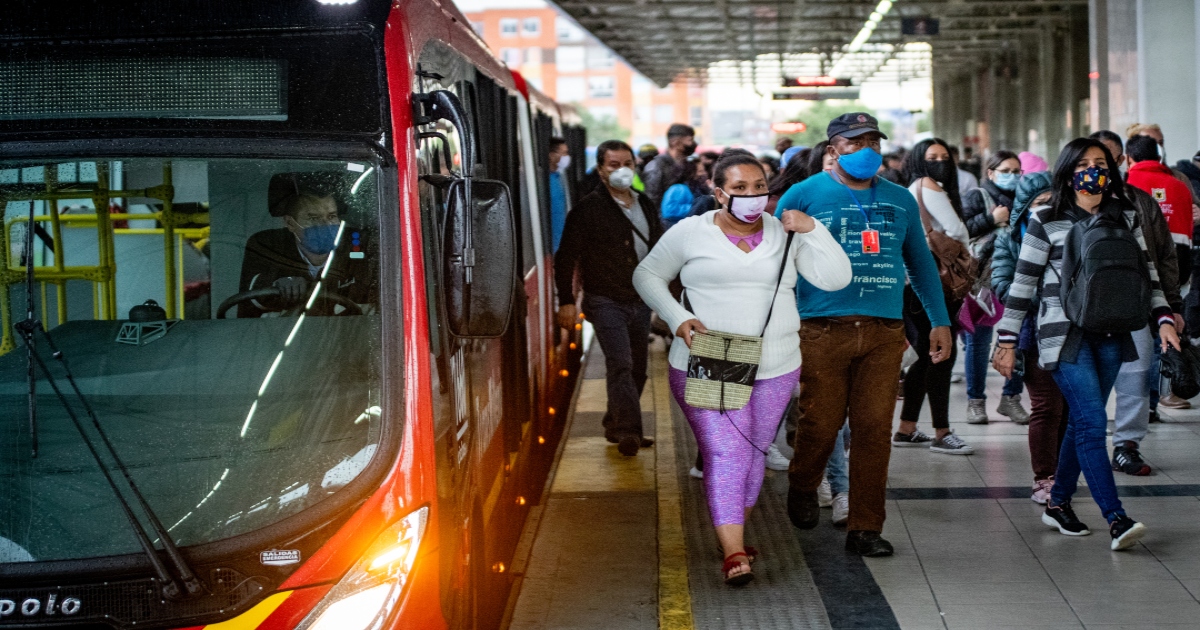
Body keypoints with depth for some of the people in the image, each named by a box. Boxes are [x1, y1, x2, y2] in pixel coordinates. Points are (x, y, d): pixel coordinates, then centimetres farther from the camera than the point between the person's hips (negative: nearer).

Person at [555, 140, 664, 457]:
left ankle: (616, 426, 23)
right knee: (620, 365, -16)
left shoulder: (646, 205, 11)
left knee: (636, 369, 10)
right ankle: (627, 431, -15)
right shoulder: (589, 209, -8)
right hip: (606, 302, -6)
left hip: (641, 301, 6)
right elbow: (566, 257, -9)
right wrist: (566, 301, -14)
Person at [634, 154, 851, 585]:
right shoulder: (690, 233, -1)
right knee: (725, 454, -14)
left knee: (753, 453, 13)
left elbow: (836, 278, -2)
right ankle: (734, 554, -17)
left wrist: (812, 230, -13)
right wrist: (679, 319, -8)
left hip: (774, 370, 4)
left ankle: (733, 535, 33)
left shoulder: (786, 235, 5)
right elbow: (647, 276, 7)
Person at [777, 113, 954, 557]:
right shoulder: (805, 196, 4)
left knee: (875, 429, -1)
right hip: (823, 329, -3)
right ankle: (802, 489, 31)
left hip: (884, 332, 3)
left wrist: (940, 321, 18)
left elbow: (921, 262, 23)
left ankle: (865, 528, 9)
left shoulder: (900, 200, 16)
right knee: (820, 424, 0)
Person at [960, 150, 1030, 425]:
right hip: (983, 278, -4)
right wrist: (991, 219, -13)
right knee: (979, 342, 1)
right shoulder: (976, 197, 3)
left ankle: (1011, 398, 14)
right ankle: (975, 401, 10)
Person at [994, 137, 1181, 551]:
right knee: (1093, 422, -14)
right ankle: (1116, 520, -18)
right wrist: (1007, 341, 0)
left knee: (1081, 422, 11)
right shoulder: (1047, 222, -2)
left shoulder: (1126, 218, 10)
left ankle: (1059, 503, 26)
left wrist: (1163, 318, 0)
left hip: (1111, 336, 5)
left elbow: (1146, 272, 13)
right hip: (1065, 335, -5)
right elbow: (1022, 284, 1)